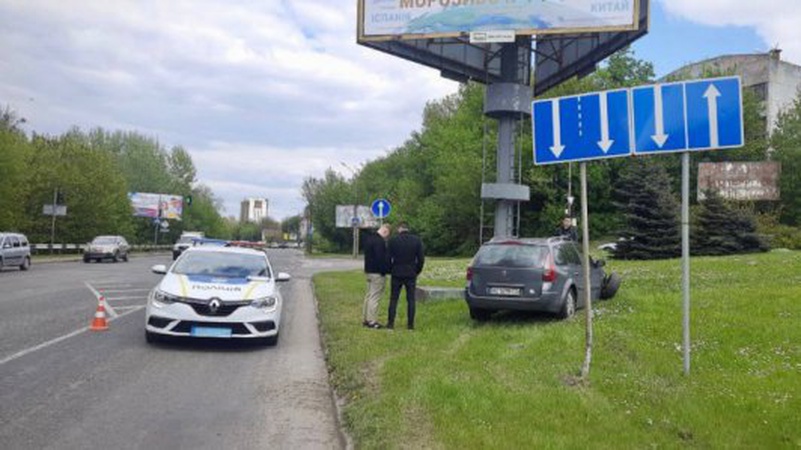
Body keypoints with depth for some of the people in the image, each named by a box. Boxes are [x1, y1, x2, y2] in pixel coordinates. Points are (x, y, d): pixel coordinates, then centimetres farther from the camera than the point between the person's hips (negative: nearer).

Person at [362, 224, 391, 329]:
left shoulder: (368, 238, 13)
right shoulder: (380, 241, -19)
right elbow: (381, 258, -23)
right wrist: (384, 271, -15)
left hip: (369, 271, 10)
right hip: (378, 273, -10)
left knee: (368, 296, 15)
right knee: (374, 297, -6)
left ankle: (365, 319, 21)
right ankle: (371, 321, -4)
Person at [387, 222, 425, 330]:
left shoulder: (393, 240, -5)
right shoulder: (417, 240, 0)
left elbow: (388, 258, -3)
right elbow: (421, 259, 1)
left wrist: (390, 270, 11)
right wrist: (417, 271, 12)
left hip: (397, 274, -1)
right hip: (411, 274, 1)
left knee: (393, 299, 6)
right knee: (411, 300, 6)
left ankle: (391, 322, 5)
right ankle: (410, 324, 6)